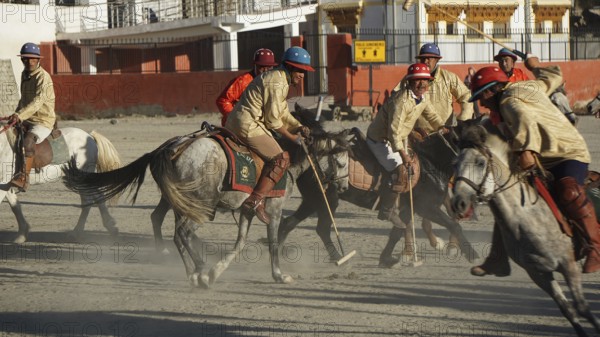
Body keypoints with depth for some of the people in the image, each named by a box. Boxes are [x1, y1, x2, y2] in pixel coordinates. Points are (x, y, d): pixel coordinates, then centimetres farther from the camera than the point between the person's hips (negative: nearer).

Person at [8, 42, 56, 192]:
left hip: (43, 123, -10)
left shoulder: (43, 77, -15)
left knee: (28, 140, -34)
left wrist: (20, 115, -40)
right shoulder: (24, 74, 11)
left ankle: (24, 177, -45)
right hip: (26, 122, 10)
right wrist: (16, 115, 14)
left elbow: (38, 101, -30)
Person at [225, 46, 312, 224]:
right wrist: (291, 137, -4)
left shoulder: (280, 80, 19)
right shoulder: (276, 83, -15)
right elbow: (273, 119, -15)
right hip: (248, 126, -11)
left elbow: (283, 112, 22)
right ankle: (256, 200, -24)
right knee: (281, 158, -15)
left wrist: (298, 127, 7)